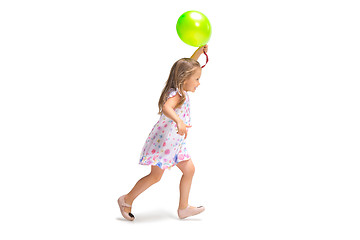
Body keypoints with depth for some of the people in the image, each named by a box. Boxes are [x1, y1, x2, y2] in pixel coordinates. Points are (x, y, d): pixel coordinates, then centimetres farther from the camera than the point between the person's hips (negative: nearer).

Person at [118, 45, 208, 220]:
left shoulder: (181, 90, 6)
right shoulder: (175, 95, -22)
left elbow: (188, 66, 22)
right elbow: (166, 108, -45)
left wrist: (199, 51, 14)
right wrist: (179, 121, -61)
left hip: (175, 142, 10)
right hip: (164, 140, -10)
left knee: (189, 169, 7)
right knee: (156, 176, -2)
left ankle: (183, 208, 16)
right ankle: (127, 200, 15)